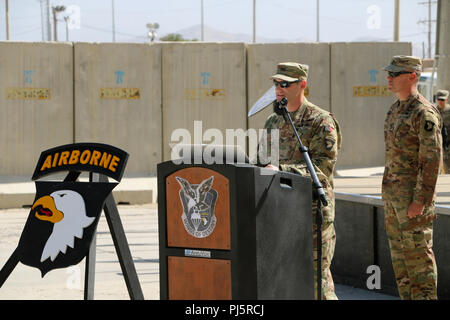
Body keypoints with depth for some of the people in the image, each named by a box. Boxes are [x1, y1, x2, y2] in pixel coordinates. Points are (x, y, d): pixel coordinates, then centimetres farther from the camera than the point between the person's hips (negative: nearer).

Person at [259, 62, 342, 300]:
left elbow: (323, 167, -16)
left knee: (315, 274, -6)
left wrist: (282, 171, -25)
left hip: (312, 208, -7)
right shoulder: (273, 122, 14)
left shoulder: (321, 121, -8)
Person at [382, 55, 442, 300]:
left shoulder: (424, 114, -15)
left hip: (414, 193, -9)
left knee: (418, 253, -6)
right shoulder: (394, 111, 15)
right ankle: (407, 297, 18)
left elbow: (432, 159, -18)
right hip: (392, 193, 9)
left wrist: (420, 200, -22)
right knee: (399, 253, 11)